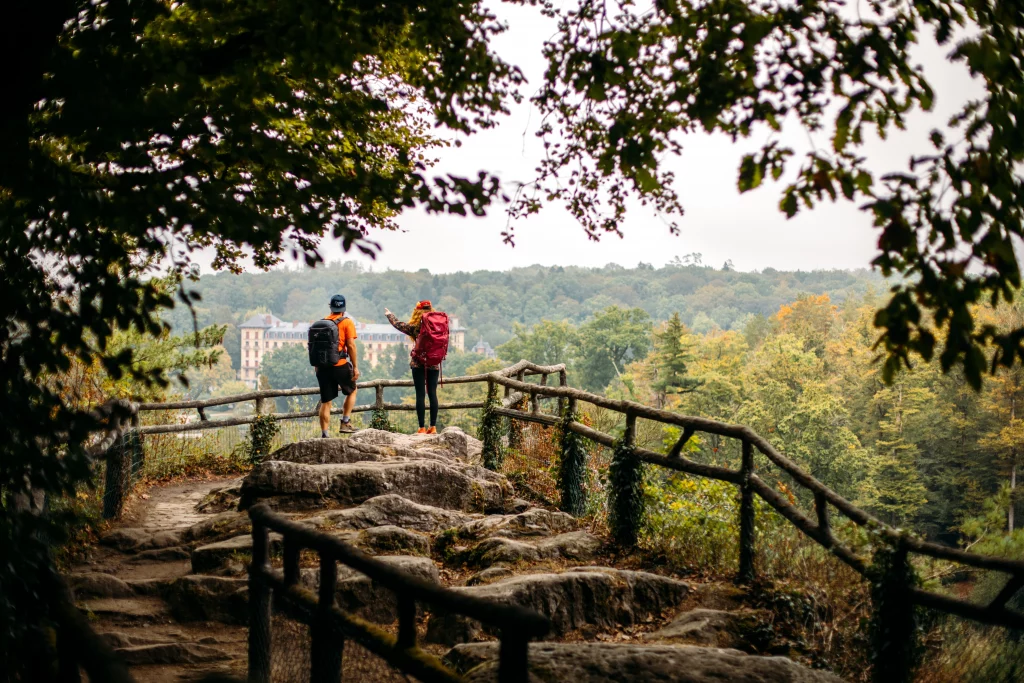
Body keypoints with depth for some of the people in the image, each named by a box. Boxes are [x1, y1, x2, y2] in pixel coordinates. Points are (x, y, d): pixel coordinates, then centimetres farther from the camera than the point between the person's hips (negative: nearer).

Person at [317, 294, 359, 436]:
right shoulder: (347, 322, -2)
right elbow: (351, 346, -10)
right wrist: (355, 367, -7)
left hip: (323, 366, 4)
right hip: (340, 365, -4)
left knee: (325, 401, 7)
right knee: (351, 391, 21)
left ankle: (324, 434, 4)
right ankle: (345, 423, 12)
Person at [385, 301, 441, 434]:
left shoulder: (415, 328, -8)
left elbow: (397, 324, 6)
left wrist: (389, 314, 22)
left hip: (419, 364, -3)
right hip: (434, 363, 3)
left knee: (420, 394, -1)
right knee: (432, 393, 7)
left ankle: (422, 427, -4)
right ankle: (433, 426, 6)